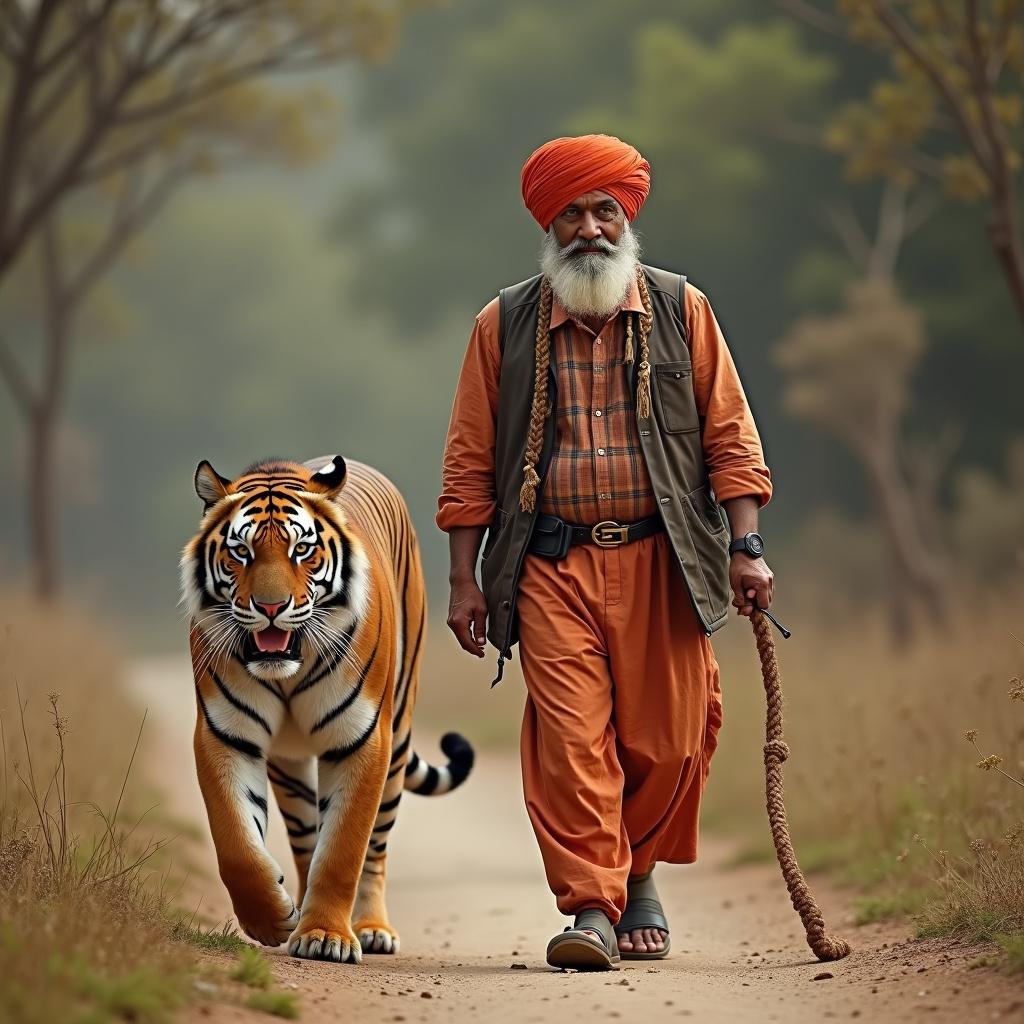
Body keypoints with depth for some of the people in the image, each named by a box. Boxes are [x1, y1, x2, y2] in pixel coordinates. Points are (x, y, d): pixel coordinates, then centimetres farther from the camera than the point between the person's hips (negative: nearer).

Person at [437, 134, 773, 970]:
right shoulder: (506, 325, 8)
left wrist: (746, 546, -2)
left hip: (661, 562, 0)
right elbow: (471, 460, 9)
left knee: (668, 740, 1)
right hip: (552, 564, 0)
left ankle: (638, 873, 26)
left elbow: (728, 436, 7)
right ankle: (592, 907, -8)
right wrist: (465, 577, 5)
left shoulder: (680, 311, 8)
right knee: (568, 736, -11)